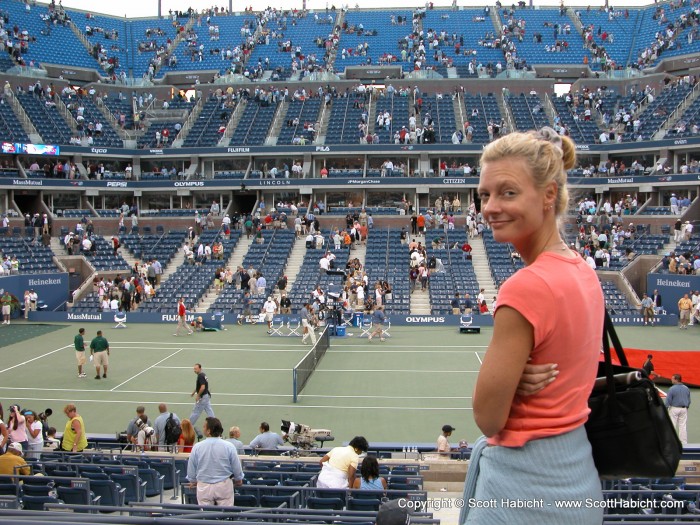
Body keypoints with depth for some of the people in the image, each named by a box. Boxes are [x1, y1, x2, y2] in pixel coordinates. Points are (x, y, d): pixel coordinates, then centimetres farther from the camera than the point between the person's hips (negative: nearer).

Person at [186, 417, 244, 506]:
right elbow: (237, 468, -1)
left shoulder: (197, 447, -9)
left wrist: (193, 481, 23)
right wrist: (238, 480, 19)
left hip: (204, 487, 1)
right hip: (224, 485, -1)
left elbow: (191, 468, 3)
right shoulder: (229, 446, -10)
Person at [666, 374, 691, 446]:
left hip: (674, 409, -5)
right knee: (683, 426, 9)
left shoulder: (672, 389, -15)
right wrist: (687, 407, 21)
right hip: (684, 409, 5)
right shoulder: (686, 388, 3)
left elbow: (668, 400, -13)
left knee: (672, 425, 4)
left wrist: (665, 408, -2)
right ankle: (684, 443, 14)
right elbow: (689, 400, 10)